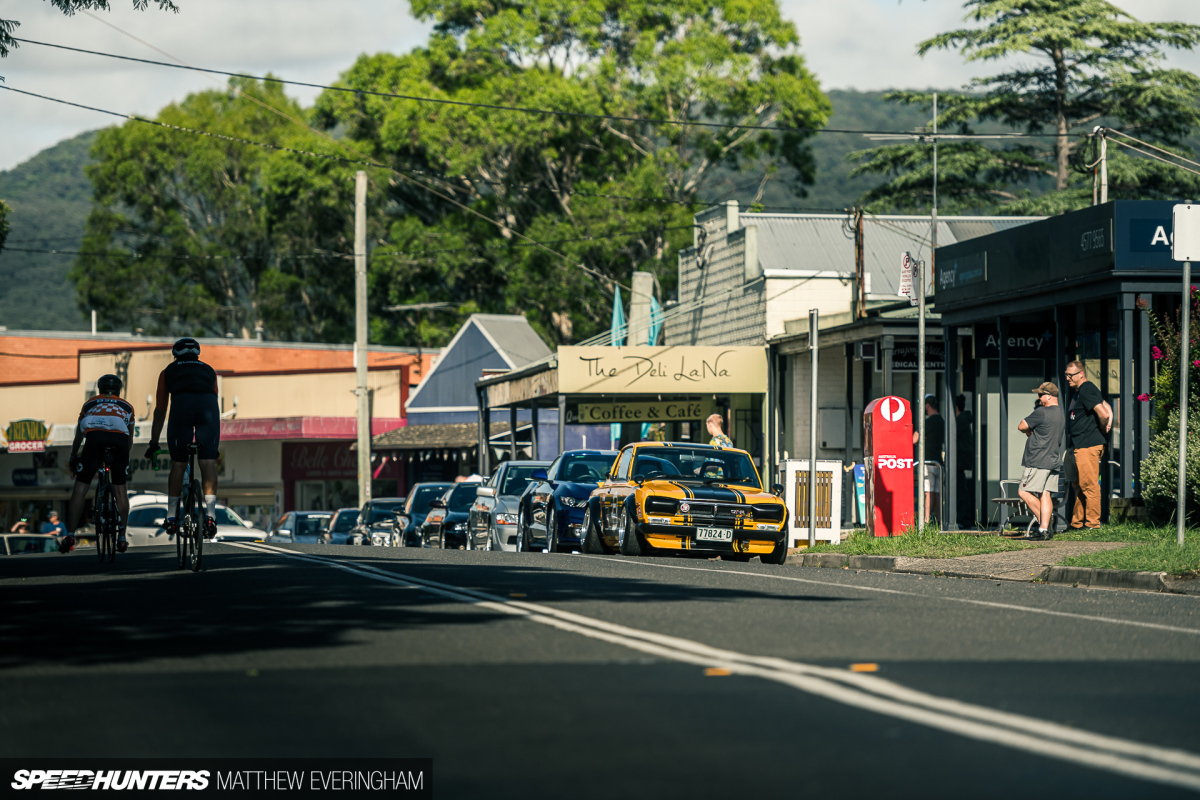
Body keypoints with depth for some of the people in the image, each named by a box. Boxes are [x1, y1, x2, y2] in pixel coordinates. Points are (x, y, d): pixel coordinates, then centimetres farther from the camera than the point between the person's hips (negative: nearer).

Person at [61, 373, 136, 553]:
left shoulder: (90, 404, 35)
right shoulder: (126, 407, 35)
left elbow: (78, 438, 42)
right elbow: (130, 441, 41)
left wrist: (72, 458, 55)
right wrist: (124, 456, 59)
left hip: (94, 438, -1)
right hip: (119, 440, 1)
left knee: (80, 489, 5)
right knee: (120, 488, 15)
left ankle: (70, 536, -2)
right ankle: (121, 537, 15)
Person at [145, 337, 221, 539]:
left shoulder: (169, 371, 33)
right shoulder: (208, 371, 37)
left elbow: (160, 412, 34)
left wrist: (153, 443, 41)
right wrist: (216, 443, 50)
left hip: (181, 403, -1)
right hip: (208, 404, 1)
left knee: (178, 464, 9)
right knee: (208, 463, 1)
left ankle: (172, 517, 13)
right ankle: (210, 515, -11)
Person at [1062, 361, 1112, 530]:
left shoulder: (1087, 390, -14)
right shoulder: (1078, 391, 18)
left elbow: (1103, 413, -23)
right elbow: (1106, 407, 21)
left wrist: (1103, 429, -6)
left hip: (1088, 446, -11)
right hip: (1078, 446, 11)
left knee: (1089, 485, -7)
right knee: (1077, 485, 14)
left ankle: (1092, 522, -3)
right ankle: (1077, 523, 20)